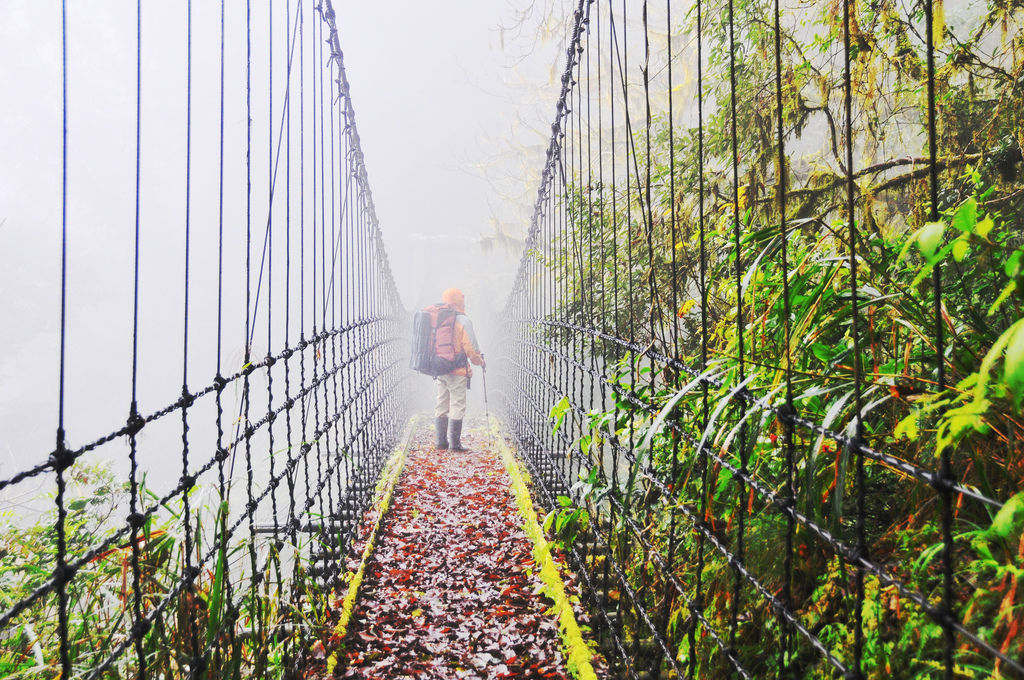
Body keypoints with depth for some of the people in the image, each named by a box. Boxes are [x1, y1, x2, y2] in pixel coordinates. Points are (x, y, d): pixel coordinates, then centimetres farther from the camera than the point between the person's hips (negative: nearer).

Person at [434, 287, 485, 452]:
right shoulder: (463, 321, -10)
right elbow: (471, 348, -12)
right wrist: (481, 362, 4)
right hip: (457, 370, -6)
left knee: (441, 405, 12)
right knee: (457, 406, -1)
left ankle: (441, 441, 15)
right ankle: (454, 443, 0)